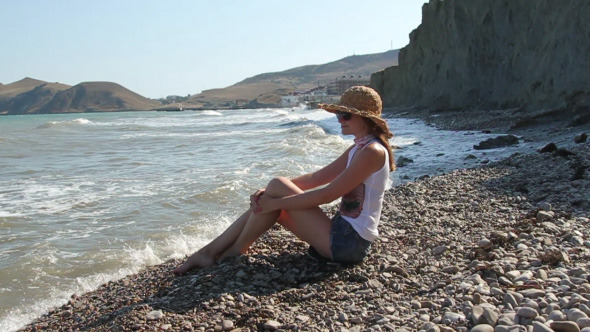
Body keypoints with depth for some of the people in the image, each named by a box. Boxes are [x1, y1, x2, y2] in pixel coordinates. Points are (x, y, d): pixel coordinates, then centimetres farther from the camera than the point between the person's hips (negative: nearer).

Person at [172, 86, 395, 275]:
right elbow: (316, 178, 11)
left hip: (348, 243, -9)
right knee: (265, 203, 1)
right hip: (344, 236, 9)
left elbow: (327, 194, -22)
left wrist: (275, 202, -18)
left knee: (277, 186, -14)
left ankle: (236, 251, 0)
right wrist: (269, 195, 1)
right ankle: (207, 252, 6)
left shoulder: (372, 152, -16)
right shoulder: (357, 150, 15)